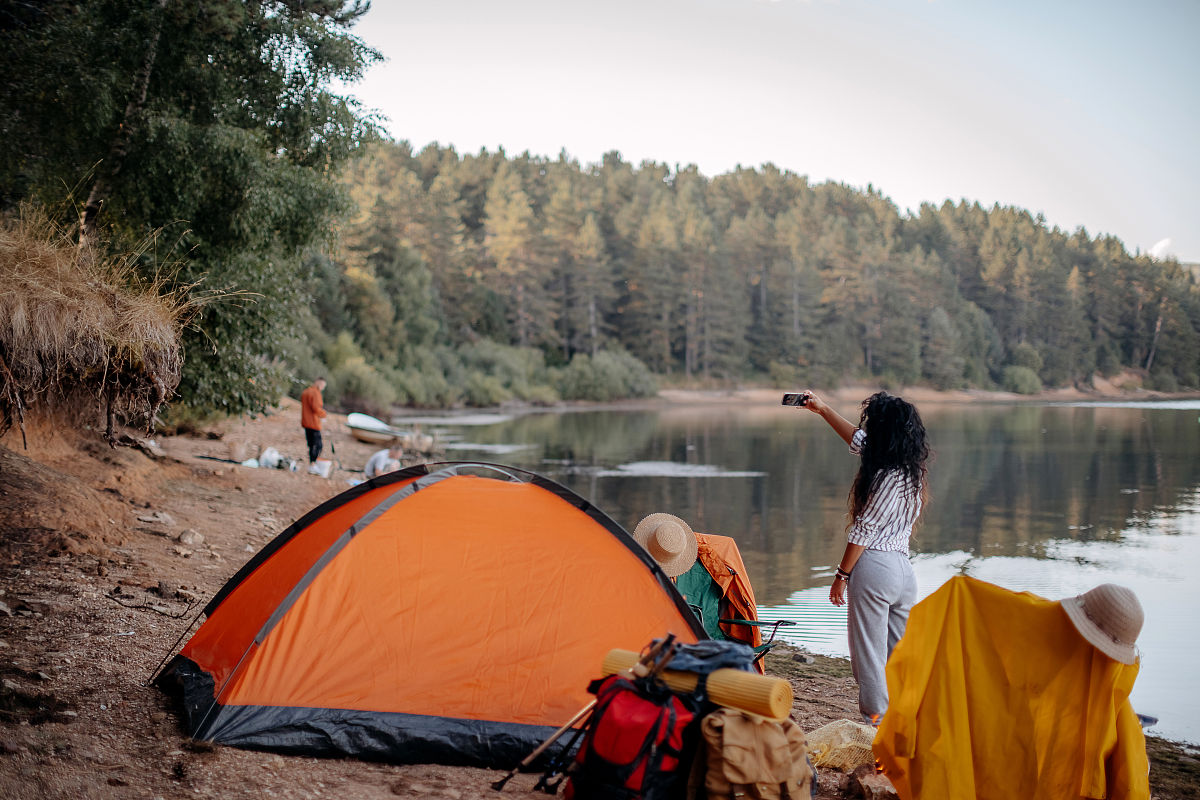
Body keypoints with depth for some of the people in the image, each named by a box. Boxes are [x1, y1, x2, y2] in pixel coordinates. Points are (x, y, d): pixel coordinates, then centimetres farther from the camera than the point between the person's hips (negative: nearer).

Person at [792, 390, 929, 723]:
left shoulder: (887, 477, -16)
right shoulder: (911, 468, 10)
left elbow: (864, 530, -13)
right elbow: (858, 440, 24)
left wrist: (841, 575, -5)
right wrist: (823, 409, 31)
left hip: (874, 567, -9)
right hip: (904, 567, 9)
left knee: (869, 652, 0)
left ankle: (876, 719, 3)